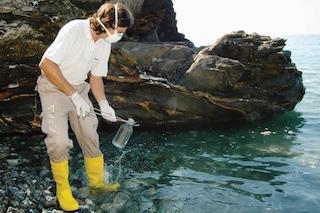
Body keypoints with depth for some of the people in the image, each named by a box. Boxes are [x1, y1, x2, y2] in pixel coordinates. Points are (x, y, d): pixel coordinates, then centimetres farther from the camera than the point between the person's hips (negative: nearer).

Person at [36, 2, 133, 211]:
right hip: (53, 87, -6)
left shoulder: (105, 44, -2)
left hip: (79, 88, 6)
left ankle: (97, 181, 25)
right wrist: (74, 95, -27)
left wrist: (104, 104, -7)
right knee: (59, 140, -17)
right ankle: (62, 189, 4)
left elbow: (96, 77, 9)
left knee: (90, 135, 5)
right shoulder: (74, 30, -25)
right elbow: (46, 64, -27)